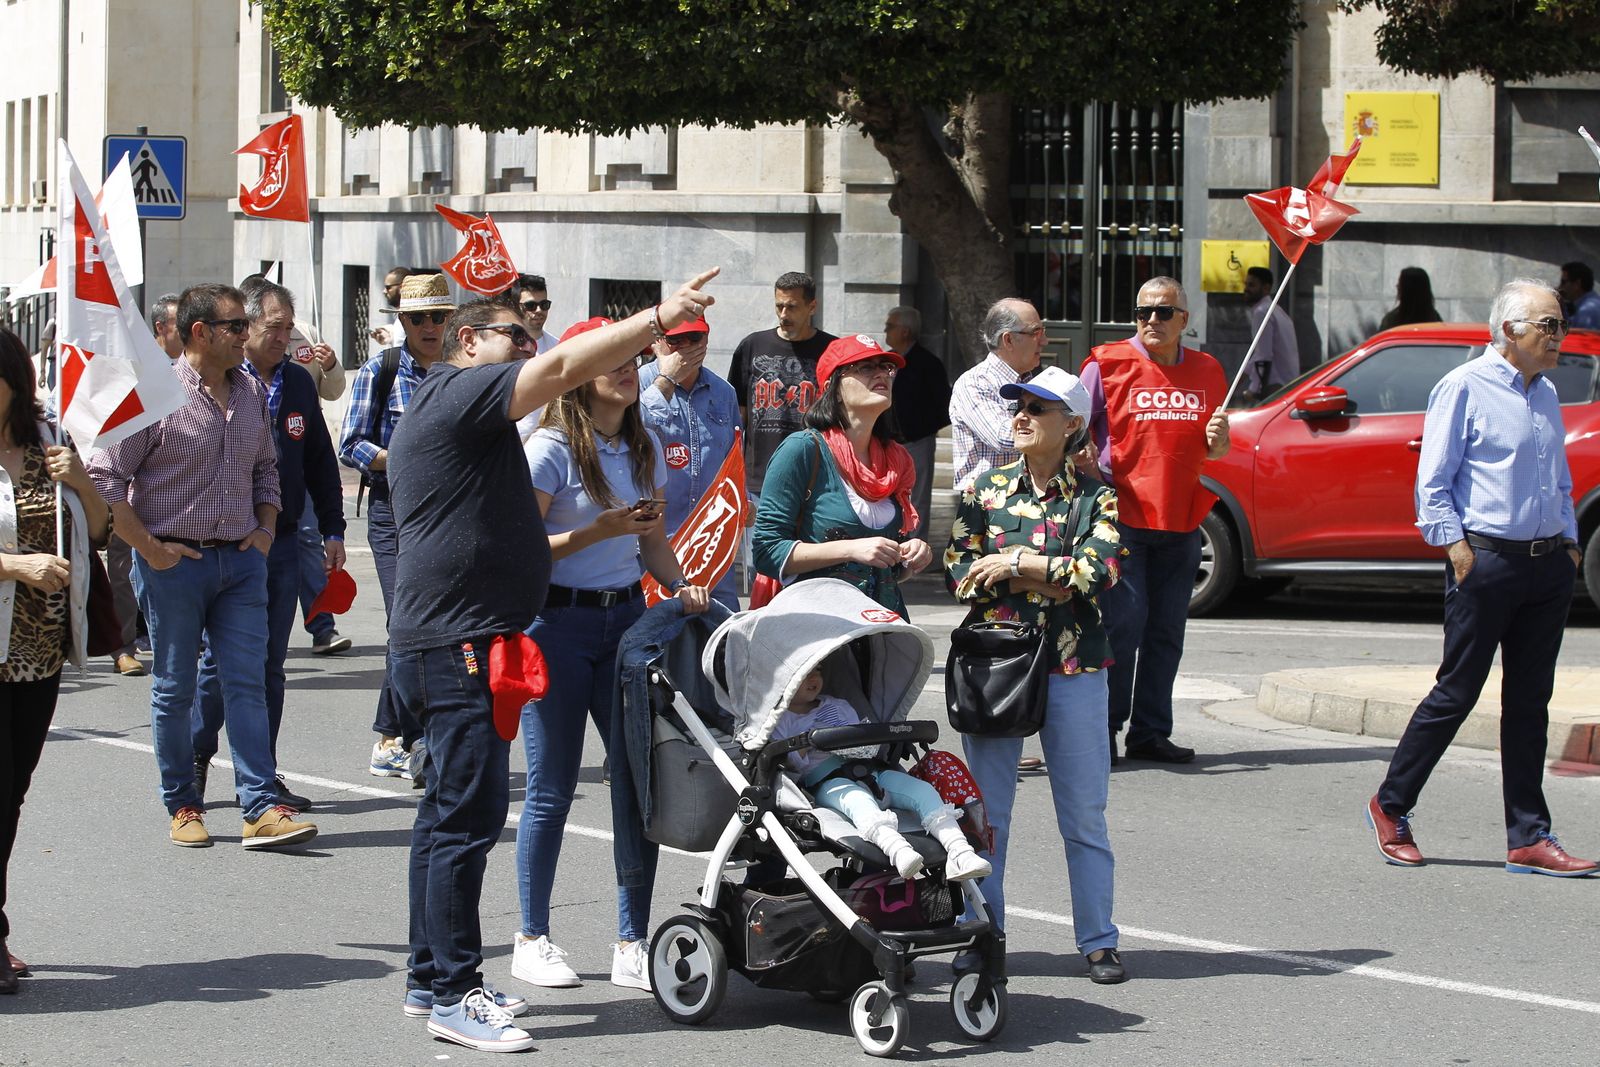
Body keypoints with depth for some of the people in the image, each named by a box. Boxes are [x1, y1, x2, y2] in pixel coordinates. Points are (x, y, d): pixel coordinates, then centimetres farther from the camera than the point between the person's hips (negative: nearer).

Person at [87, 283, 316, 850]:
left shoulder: (251, 393, 9)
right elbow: (105, 475, -10)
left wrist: (265, 528, 10)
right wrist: (147, 547, -11)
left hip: (241, 559, 4)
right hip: (175, 561, -4)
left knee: (247, 683, -2)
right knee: (174, 689, 5)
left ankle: (262, 808, -6)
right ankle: (183, 806, 16)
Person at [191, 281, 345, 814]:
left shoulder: (298, 382, 11)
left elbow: (320, 461, 17)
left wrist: (332, 531, 13)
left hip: (283, 545, 5)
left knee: (270, 664, 8)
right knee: (220, 659, -2)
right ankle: (193, 765, 11)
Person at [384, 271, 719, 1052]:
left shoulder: (439, 410, 25)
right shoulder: (460, 392, -9)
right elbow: (565, 367, -21)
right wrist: (660, 317, -18)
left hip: (448, 643, 11)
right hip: (459, 644, -11)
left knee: (450, 812, 14)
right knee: (468, 815, -11)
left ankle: (430, 978, 20)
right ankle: (453, 994, -10)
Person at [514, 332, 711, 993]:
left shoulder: (645, 447, 10)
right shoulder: (552, 448, -10)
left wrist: (680, 586, -1)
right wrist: (601, 529, -21)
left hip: (627, 617, 6)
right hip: (558, 622, -5)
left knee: (639, 777, -1)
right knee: (552, 786, 1)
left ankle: (632, 945, 6)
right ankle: (532, 940, 13)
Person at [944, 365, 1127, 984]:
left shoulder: (1096, 497, 1)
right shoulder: (985, 488, 6)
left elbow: (1098, 572, -14)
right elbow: (959, 574, -2)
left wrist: (1013, 566, -12)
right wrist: (1050, 578, -11)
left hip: (1073, 668, -1)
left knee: (1085, 813, 4)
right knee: (986, 813, 5)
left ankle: (1098, 940, 12)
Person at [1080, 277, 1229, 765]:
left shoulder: (1207, 372, 14)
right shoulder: (1108, 364, 1)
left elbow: (1214, 450, 23)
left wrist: (1218, 440, 1)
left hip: (1181, 523, 4)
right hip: (1121, 518, -4)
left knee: (1166, 629, 7)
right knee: (1124, 622, -9)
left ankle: (1150, 732, 15)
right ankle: (1102, 730, 0)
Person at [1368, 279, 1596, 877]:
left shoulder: (1546, 395, 17)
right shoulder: (1465, 388, -5)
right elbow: (1433, 480, -7)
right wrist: (1455, 544, -15)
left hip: (1547, 565, 7)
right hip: (1486, 560, -7)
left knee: (1530, 702, 7)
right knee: (1457, 692, -1)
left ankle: (1529, 839, 9)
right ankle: (1390, 808, 14)